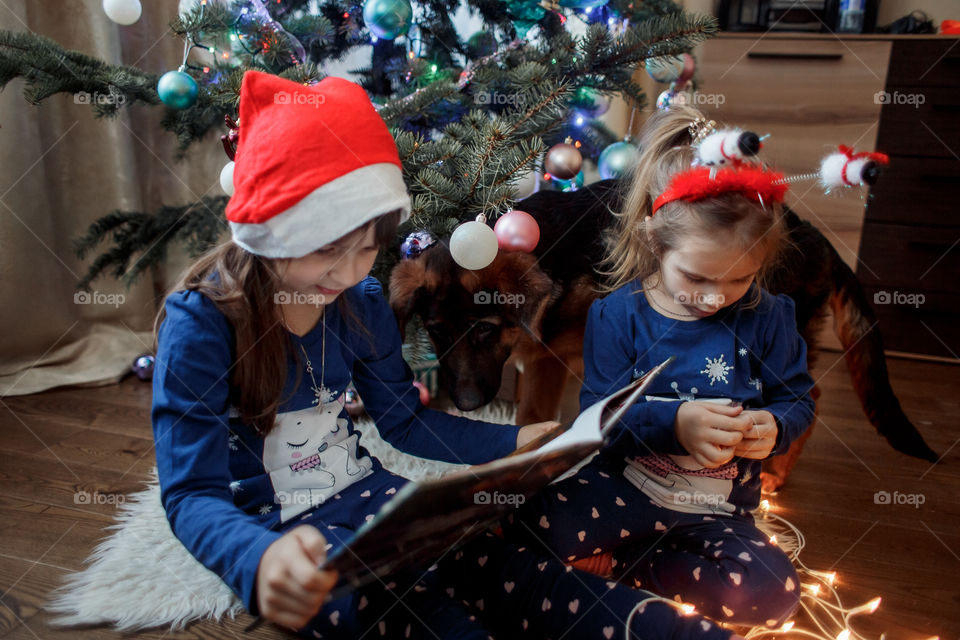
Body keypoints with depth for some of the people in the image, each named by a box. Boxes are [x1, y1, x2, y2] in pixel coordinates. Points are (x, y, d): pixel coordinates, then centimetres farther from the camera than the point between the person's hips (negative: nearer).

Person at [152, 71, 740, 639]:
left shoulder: (360, 299, -1)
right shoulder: (201, 322, -18)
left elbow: (405, 419, 10)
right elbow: (191, 493, -19)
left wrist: (518, 441, 1)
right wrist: (260, 560, -41)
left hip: (361, 491, 4)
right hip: (267, 527, -3)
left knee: (480, 560, -20)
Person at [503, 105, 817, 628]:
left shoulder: (768, 317, -2)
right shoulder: (618, 313, -7)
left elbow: (796, 399, 8)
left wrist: (773, 427, -17)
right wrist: (673, 423, -27)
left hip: (715, 511, 3)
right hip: (624, 486, -2)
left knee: (771, 593, -25)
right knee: (532, 520, -28)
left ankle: (618, 564, -7)